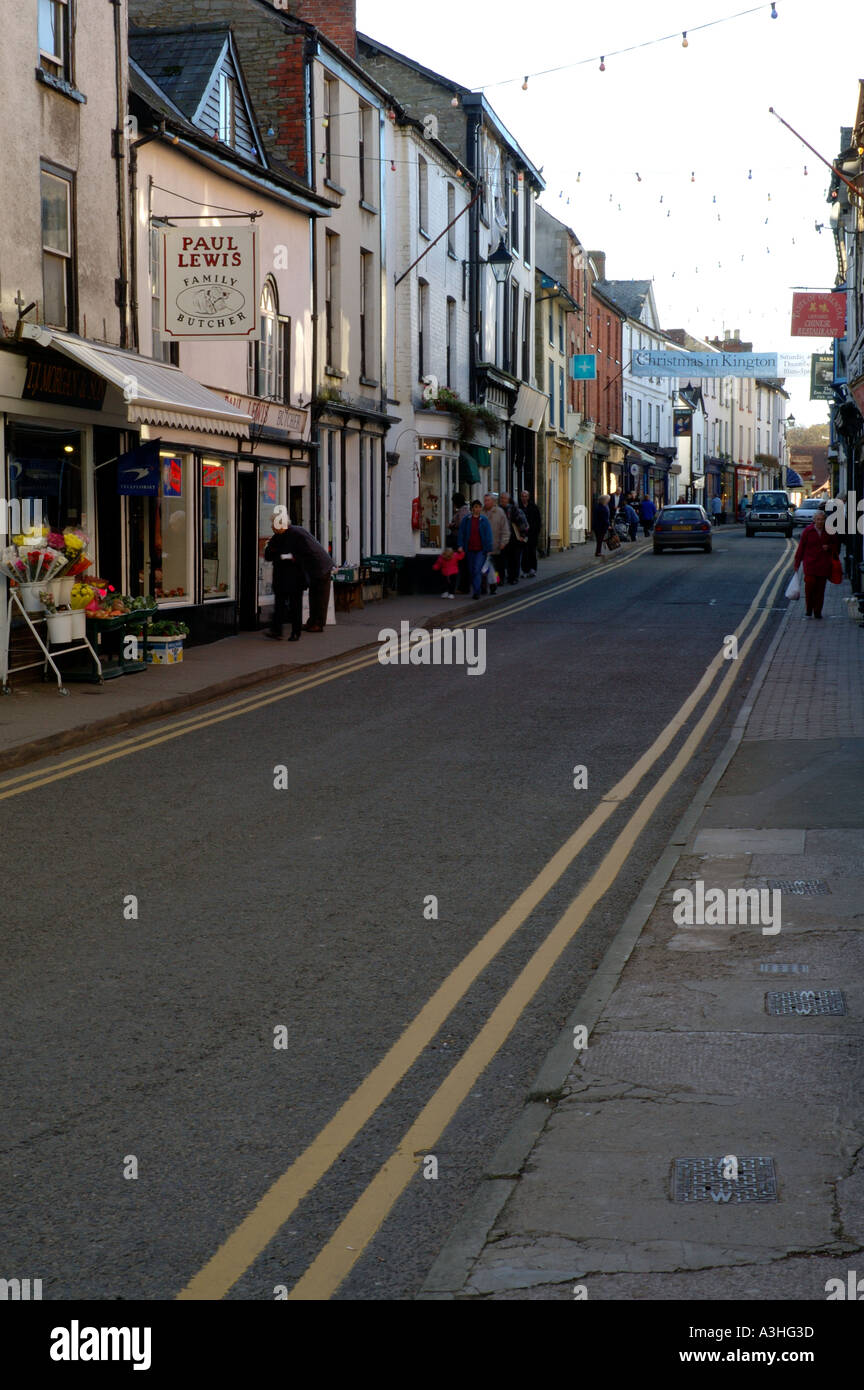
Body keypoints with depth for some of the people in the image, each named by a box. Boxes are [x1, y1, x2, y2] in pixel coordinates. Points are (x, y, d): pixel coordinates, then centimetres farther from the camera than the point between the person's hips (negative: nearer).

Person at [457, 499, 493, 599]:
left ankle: (476, 592, -14)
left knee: (477, 570, -14)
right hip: (469, 550, 3)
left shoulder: (484, 520, 1)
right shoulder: (466, 520, 4)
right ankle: (475, 591, 20)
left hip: (481, 550, -3)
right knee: (471, 571, 8)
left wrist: (488, 549, -2)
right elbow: (461, 533, 7)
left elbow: (488, 535, 3)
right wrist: (461, 546, -4)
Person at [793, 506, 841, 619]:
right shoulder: (807, 531, 0)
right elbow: (801, 547, 3)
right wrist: (797, 563, 3)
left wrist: (829, 547, -5)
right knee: (809, 586, -12)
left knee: (820, 588, 3)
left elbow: (835, 544, 19)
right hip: (810, 563, -2)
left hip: (824, 565, 2)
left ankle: (818, 612, 13)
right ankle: (809, 611, 1)